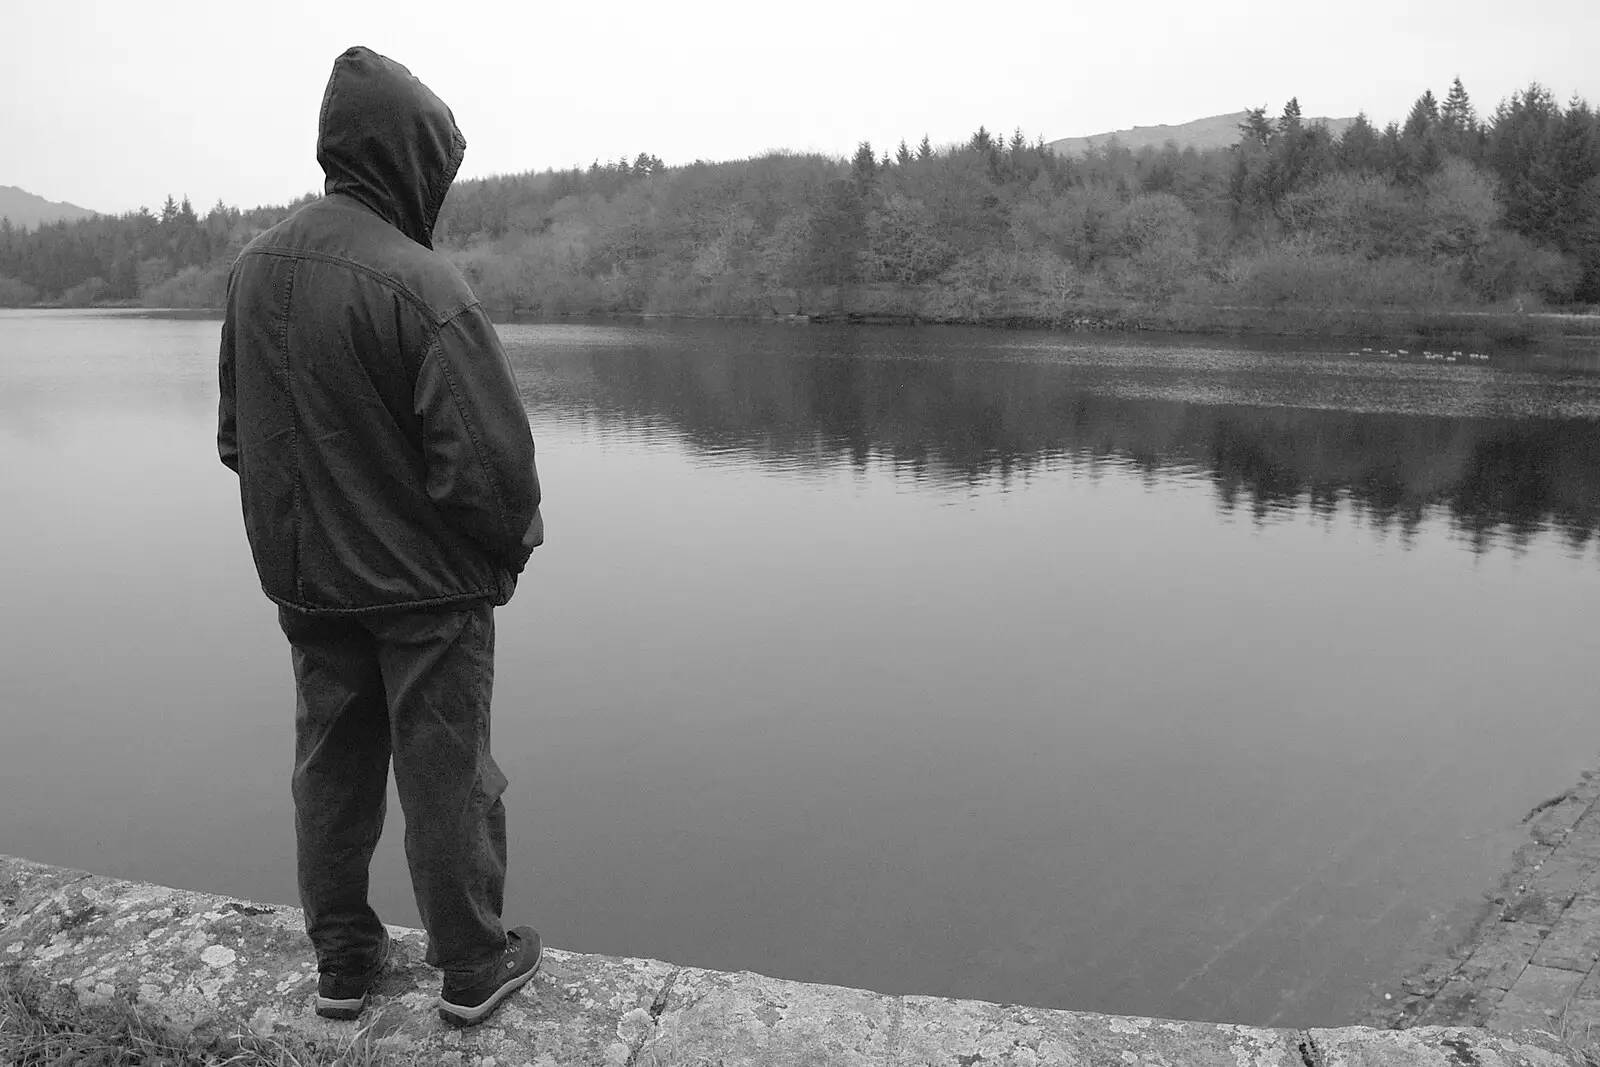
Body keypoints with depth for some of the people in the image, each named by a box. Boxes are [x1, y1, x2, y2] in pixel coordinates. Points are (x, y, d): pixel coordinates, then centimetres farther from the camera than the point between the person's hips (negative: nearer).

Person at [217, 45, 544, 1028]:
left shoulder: (254, 268, 2)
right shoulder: (423, 288, -21)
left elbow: (236, 435, 11)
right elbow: (488, 459, -23)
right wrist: (514, 545, -5)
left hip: (302, 580, 6)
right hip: (425, 587, -6)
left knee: (331, 770, 18)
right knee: (445, 778, 8)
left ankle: (343, 960, 34)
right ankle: (474, 969, 25)